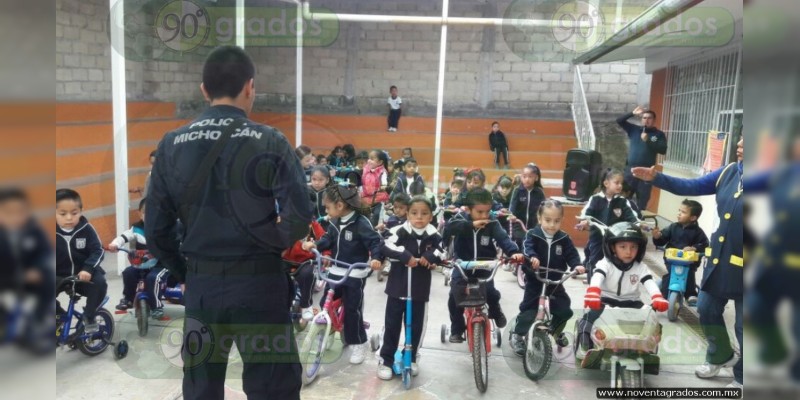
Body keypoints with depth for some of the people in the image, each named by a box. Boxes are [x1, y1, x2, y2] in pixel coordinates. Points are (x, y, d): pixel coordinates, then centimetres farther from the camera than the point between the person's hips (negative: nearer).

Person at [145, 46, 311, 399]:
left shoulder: (172, 145, 0)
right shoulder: (269, 142, -9)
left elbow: (156, 229, 1)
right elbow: (299, 216, -16)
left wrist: (182, 274, 14)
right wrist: (276, 244, 4)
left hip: (200, 286, 4)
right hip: (259, 285, -3)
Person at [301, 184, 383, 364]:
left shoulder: (361, 223, -19)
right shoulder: (334, 222, 3)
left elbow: (375, 242, -21)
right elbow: (329, 239, 10)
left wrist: (376, 258, -37)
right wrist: (315, 244, -7)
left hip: (355, 275, -7)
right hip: (335, 271, 7)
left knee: (352, 309, -1)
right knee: (324, 304, 9)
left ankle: (358, 344, 13)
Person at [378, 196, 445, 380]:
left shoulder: (433, 235, -3)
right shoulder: (400, 231, -12)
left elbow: (443, 253, -2)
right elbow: (386, 246, -24)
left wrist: (430, 256, -22)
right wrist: (405, 255, -33)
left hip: (420, 289, 3)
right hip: (398, 287, -2)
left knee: (416, 326, 14)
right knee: (392, 325, 6)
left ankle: (411, 359, 32)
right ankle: (386, 360, 19)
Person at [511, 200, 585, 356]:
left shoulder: (564, 239, -1)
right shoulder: (532, 235, -11)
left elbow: (572, 254, -6)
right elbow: (527, 248, -28)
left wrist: (577, 265, -27)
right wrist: (531, 257, -50)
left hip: (555, 283, 3)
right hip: (535, 282, -3)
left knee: (565, 311, 4)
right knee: (528, 311, -5)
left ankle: (556, 331, 34)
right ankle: (517, 336, 16)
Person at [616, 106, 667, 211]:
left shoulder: (659, 134, 4)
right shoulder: (634, 129, 10)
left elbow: (663, 150, -8)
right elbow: (619, 121, 5)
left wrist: (648, 141, -14)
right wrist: (633, 114, -4)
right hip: (630, 169, 2)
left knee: (642, 202, -1)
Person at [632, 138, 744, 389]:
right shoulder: (729, 172, 4)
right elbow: (691, 187, 8)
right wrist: (656, 178, 0)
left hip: (741, 266, -6)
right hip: (718, 259, 6)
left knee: (743, 325, 8)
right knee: (707, 310, 18)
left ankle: (742, 378, 30)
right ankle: (721, 356, 44)